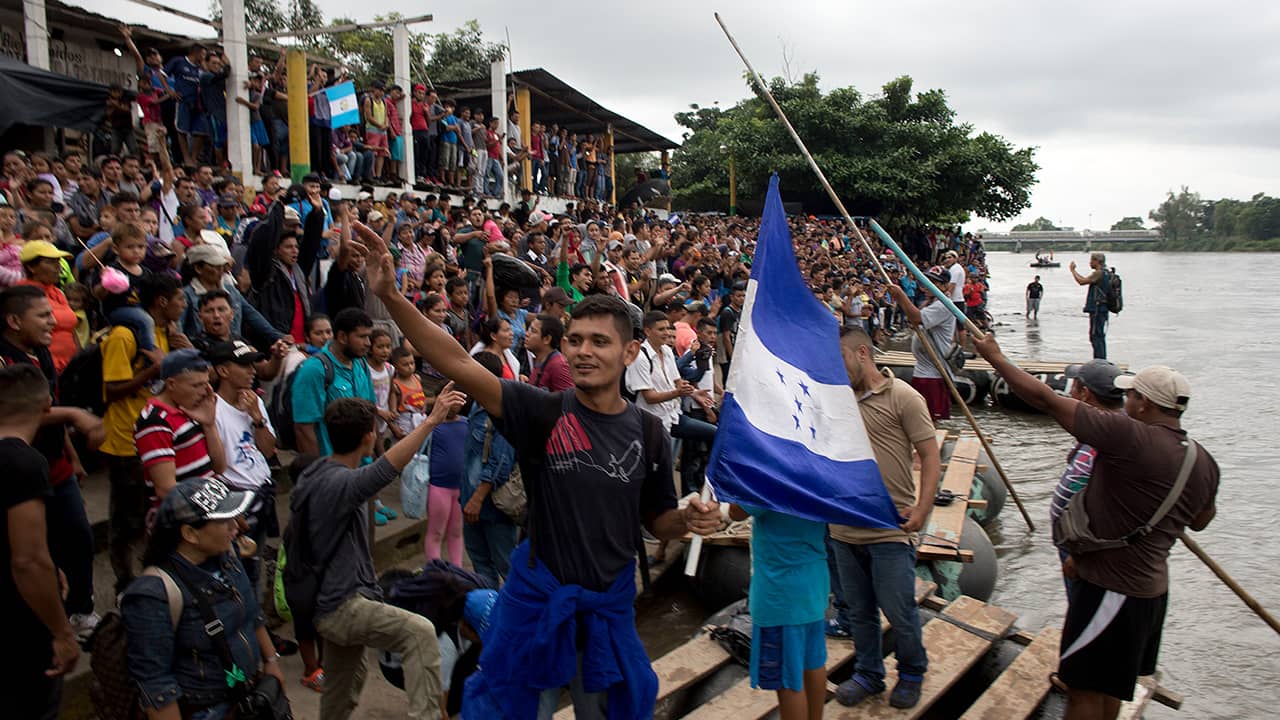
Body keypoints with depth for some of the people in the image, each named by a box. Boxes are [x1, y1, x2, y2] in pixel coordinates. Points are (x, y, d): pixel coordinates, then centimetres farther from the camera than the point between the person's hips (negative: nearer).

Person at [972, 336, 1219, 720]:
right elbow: (1201, 520, 19)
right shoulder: (1205, 463, 0)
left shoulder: (1130, 437, -25)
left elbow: (1046, 400, -23)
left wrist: (994, 357, -11)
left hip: (1110, 591, -9)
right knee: (1108, 687, 25)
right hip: (1151, 589, 9)